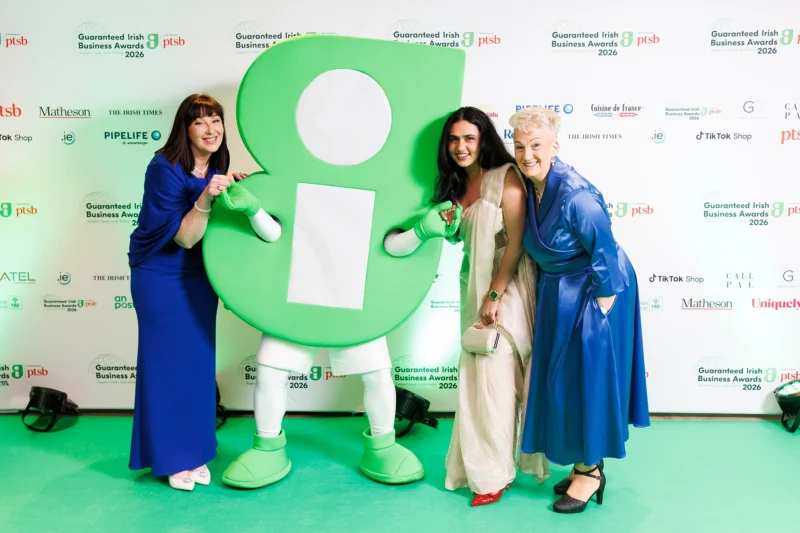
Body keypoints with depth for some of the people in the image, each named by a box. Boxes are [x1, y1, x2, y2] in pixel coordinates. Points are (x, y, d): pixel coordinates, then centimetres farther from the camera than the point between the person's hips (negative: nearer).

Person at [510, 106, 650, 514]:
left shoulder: (575, 195, -26)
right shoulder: (529, 186, -2)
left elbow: (605, 253, -21)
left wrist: (599, 312, -17)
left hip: (594, 292, -8)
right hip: (557, 294, 8)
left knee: (587, 376, 2)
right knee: (563, 377, 15)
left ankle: (591, 470, 22)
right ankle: (583, 463, 32)